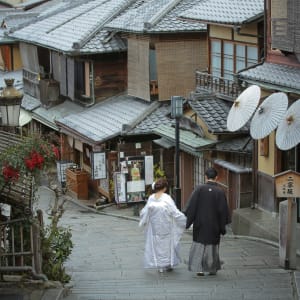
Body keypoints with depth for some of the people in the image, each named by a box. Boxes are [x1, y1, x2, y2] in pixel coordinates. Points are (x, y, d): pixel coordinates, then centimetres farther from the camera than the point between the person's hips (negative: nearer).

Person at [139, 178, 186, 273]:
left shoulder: (151, 198, -4)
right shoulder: (166, 198, -15)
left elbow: (145, 212, 5)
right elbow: (175, 212, -15)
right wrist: (185, 220, -4)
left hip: (154, 226, 3)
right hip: (166, 226, -3)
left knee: (157, 244, 12)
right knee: (167, 243, 12)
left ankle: (160, 266, 12)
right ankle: (168, 264, 16)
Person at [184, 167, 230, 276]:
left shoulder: (199, 189, -9)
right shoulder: (220, 192, -9)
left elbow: (191, 206, -11)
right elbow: (223, 210, -6)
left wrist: (187, 220, -3)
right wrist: (223, 227, 3)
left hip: (200, 223, 0)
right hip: (214, 225, 0)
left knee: (199, 245, 11)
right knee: (212, 246, 13)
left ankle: (199, 268, 3)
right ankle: (211, 269, 20)